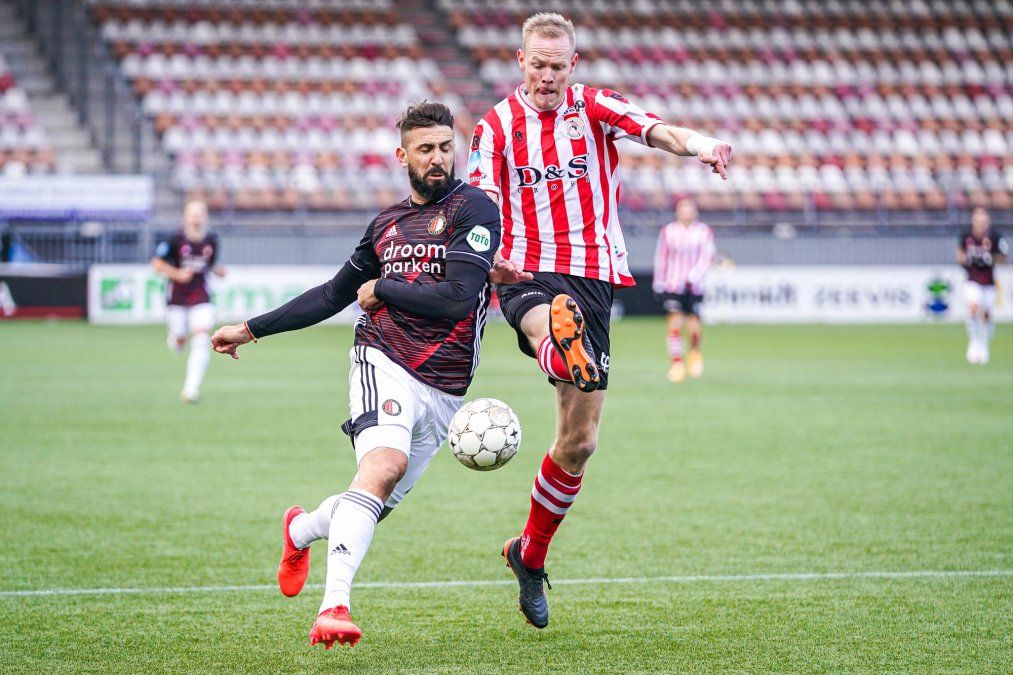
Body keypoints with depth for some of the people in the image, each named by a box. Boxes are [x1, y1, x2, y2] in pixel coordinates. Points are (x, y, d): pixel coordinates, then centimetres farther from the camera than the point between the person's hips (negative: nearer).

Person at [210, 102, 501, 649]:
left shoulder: (472, 209, -1)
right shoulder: (387, 223, 15)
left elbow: (457, 300, -13)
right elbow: (334, 295, 27)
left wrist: (382, 288, -1)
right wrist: (252, 329, 27)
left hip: (442, 389, -1)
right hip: (383, 362, 1)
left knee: (378, 502, 4)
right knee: (384, 466, -28)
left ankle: (300, 530, 39)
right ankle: (334, 606, -35)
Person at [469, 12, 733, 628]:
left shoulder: (594, 109, 5)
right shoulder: (497, 126, 7)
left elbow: (659, 131, -14)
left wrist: (701, 147, -37)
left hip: (593, 277, 1)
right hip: (528, 275, -1)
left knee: (579, 442, 4)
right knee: (553, 324, -41)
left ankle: (531, 554, 23)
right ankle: (563, 353, -78)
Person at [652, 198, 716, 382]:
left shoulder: (704, 232, 1)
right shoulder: (668, 231, 4)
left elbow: (707, 256, -6)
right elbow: (661, 257, 11)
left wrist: (695, 275, -20)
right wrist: (659, 281, 11)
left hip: (694, 286, 0)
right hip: (673, 284, 0)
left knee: (693, 324, -1)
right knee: (675, 321, -13)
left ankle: (694, 351, 29)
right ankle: (675, 360, -5)